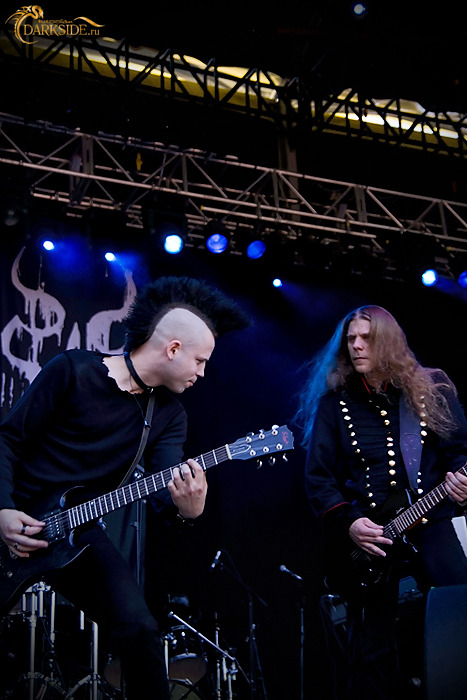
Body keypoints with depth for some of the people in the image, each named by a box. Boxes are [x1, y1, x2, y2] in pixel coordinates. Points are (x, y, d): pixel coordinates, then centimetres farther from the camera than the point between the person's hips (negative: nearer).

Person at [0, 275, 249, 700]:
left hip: (76, 530, 3)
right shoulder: (73, 371, -8)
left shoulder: (168, 413, 4)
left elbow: (165, 483, -8)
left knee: (139, 630, -12)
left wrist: (186, 510, -32)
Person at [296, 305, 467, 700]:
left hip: (432, 523, 0)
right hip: (366, 534, 0)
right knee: (372, 652, -1)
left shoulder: (433, 389, 10)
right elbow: (318, 478, 4)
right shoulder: (334, 403, 8)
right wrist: (348, 523, -10)